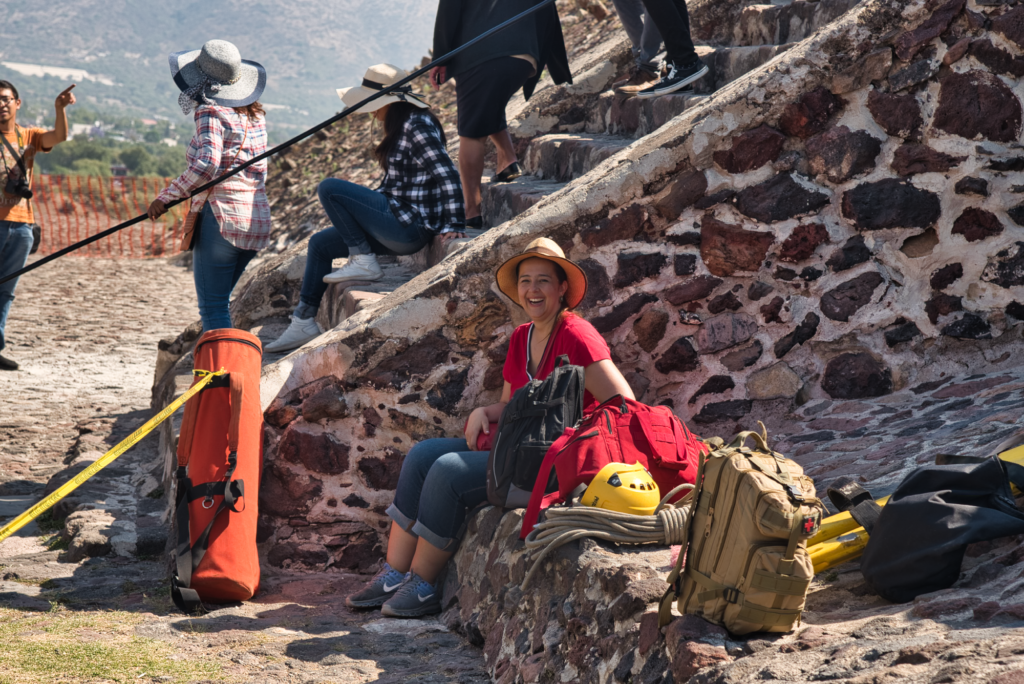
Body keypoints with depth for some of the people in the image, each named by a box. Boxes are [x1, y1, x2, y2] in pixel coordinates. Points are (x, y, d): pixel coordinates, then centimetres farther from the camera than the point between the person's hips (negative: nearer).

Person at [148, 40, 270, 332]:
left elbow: (206, 164, -22)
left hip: (220, 217, -8)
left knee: (212, 306, -4)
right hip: (256, 221, 8)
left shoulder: (210, 112, -9)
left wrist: (167, 196, -15)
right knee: (220, 301, 20)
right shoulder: (255, 114, 13)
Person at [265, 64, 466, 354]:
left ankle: (363, 262, -6)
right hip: (399, 223, 11)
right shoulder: (401, 128, 15)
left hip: (410, 226, -11)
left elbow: (447, 175, -22)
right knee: (320, 243, 14)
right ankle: (304, 323, 15)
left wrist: (453, 226, -24)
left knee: (329, 188, -15)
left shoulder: (418, 126, -16)